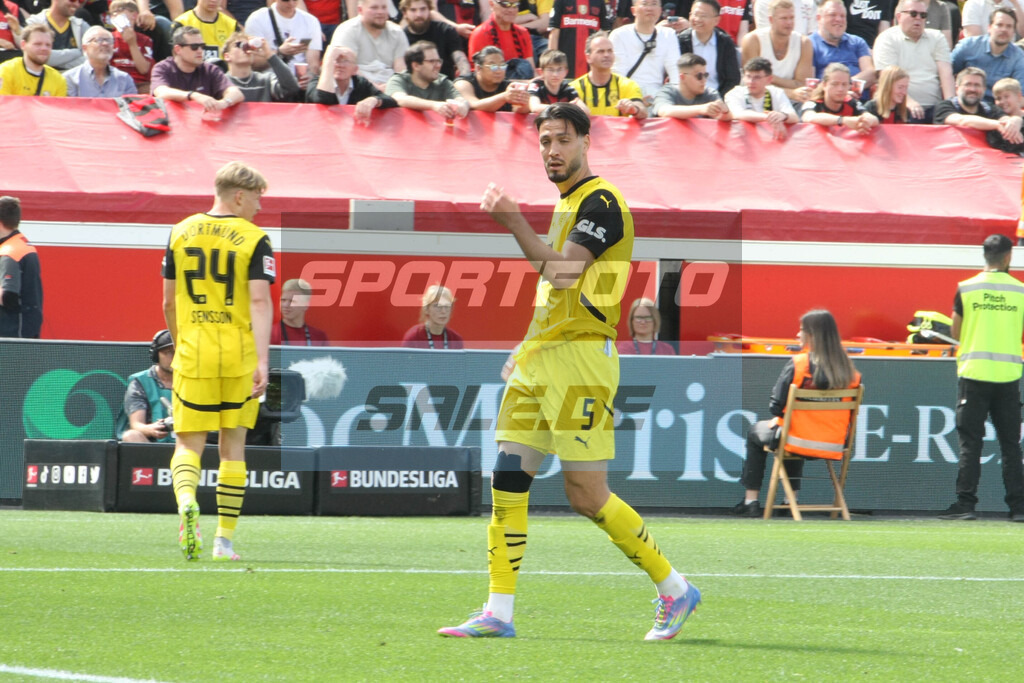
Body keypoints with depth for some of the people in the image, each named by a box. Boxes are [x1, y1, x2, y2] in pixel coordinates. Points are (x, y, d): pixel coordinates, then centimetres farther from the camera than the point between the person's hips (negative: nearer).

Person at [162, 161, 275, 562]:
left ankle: (186, 501, -29)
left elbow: (168, 302, 11)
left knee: (188, 443, 3)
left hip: (193, 354, 1)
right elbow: (259, 301, -13)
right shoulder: (254, 240, -4)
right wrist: (262, 361, -17)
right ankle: (224, 539, 11)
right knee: (233, 445, 10)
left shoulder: (181, 233, 7)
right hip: (239, 355, -1)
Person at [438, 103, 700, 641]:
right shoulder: (566, 205, 20)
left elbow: (564, 272, -22)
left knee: (587, 495, -8)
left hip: (581, 356, -9)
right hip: (540, 356, 9)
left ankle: (674, 590, 6)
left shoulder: (601, 202, -10)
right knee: (507, 480, 1)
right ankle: (498, 613, 1)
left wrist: (515, 222, -30)